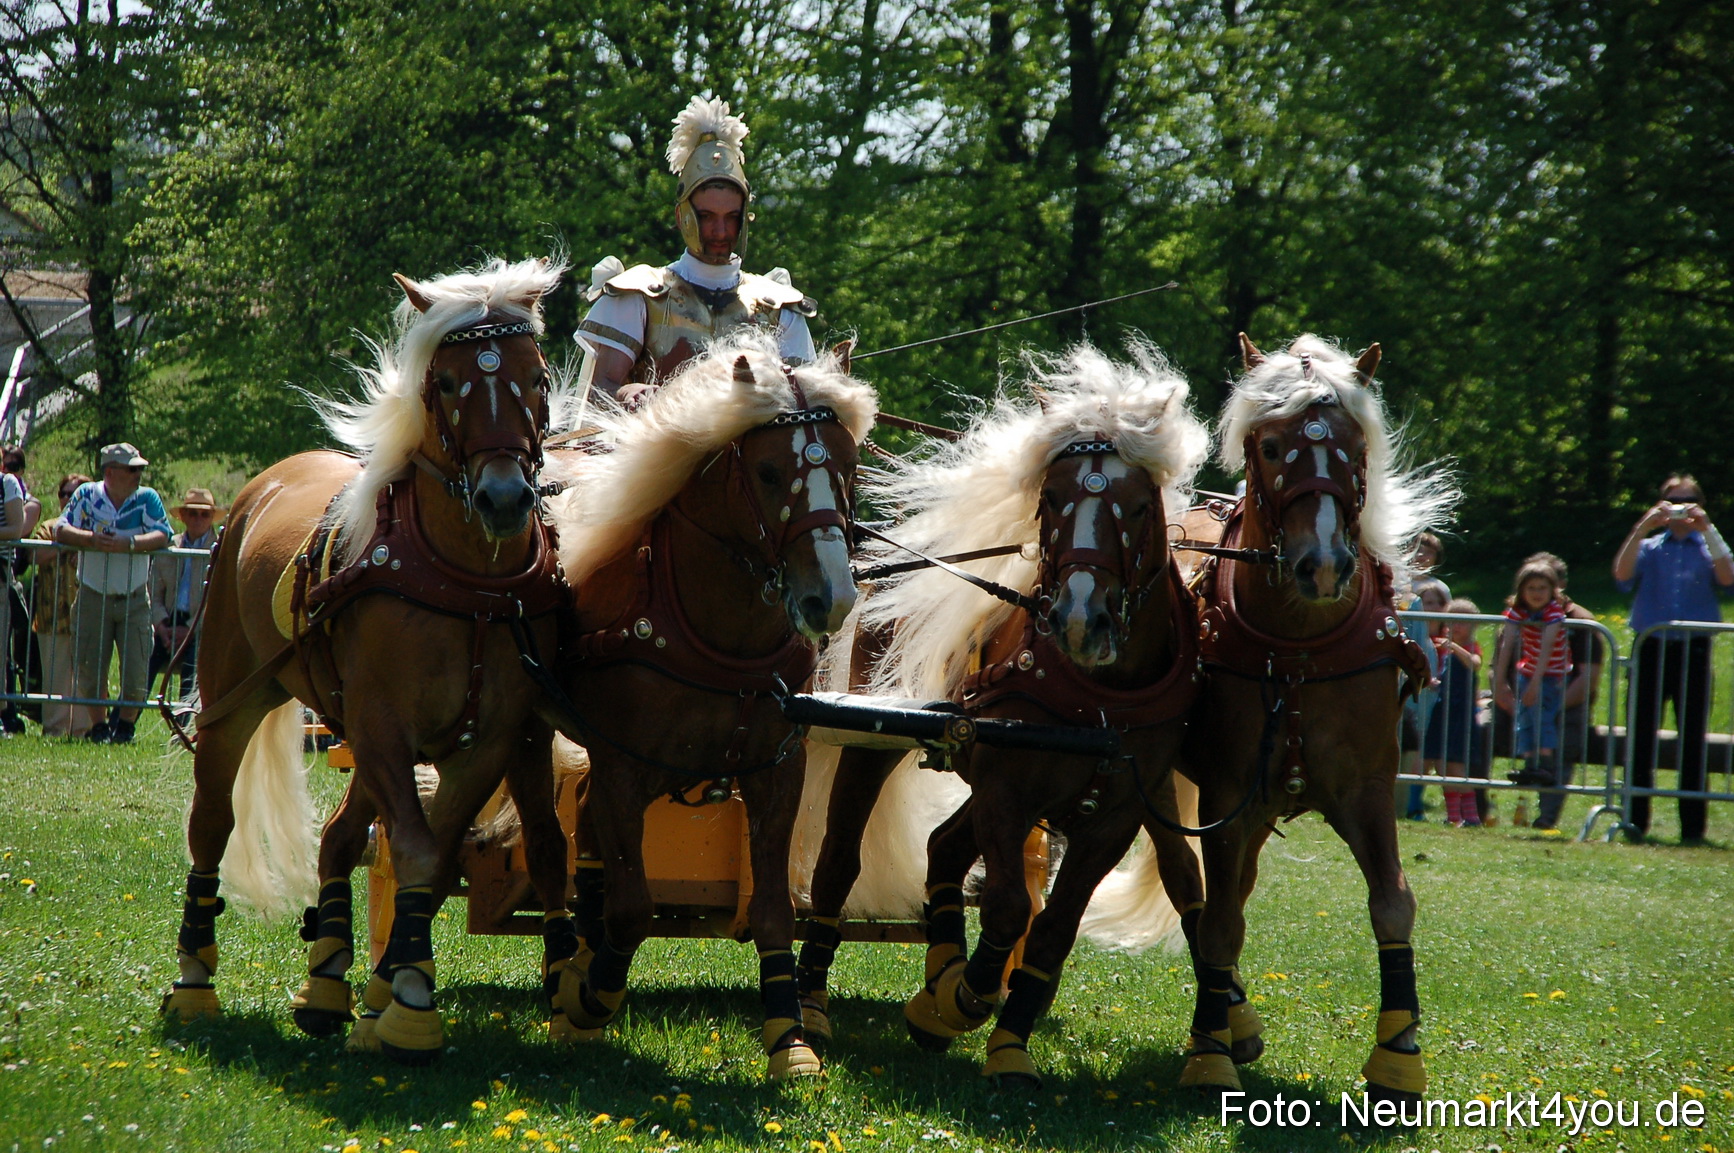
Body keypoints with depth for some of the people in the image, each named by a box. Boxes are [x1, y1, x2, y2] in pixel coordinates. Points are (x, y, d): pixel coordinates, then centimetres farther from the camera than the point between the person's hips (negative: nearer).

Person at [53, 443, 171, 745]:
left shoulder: (147, 498, -2)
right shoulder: (87, 495, -1)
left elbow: (162, 536, -13)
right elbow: (62, 530, -8)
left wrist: (127, 544, -27)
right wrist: (92, 539, -27)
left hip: (134, 599, 0)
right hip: (93, 597, 0)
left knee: (136, 670, -5)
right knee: (88, 670, 2)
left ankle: (125, 725, 12)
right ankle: (97, 726, 18)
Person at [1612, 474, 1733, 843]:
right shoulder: (1648, 548, 14)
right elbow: (1622, 574, -5)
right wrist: (1642, 527, -11)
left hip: (1693, 651, -1)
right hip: (1651, 648, 1)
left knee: (1692, 740, -1)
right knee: (1641, 736, -4)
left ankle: (1693, 824, 1)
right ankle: (1635, 819, -2)